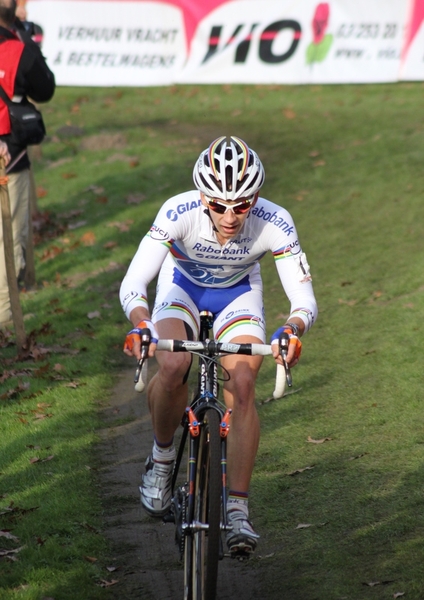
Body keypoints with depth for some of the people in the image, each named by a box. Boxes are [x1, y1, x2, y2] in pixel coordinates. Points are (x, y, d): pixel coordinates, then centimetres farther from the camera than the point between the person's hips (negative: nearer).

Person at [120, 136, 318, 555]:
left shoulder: (274, 224, -33)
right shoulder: (178, 213, -36)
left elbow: (304, 300, -30)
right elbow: (132, 284, -36)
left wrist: (292, 331, -52)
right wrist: (140, 325, -57)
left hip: (238, 293, 1)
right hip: (182, 285, -1)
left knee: (242, 386, -21)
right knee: (172, 367, -28)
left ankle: (237, 510, -16)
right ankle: (162, 457, 0)